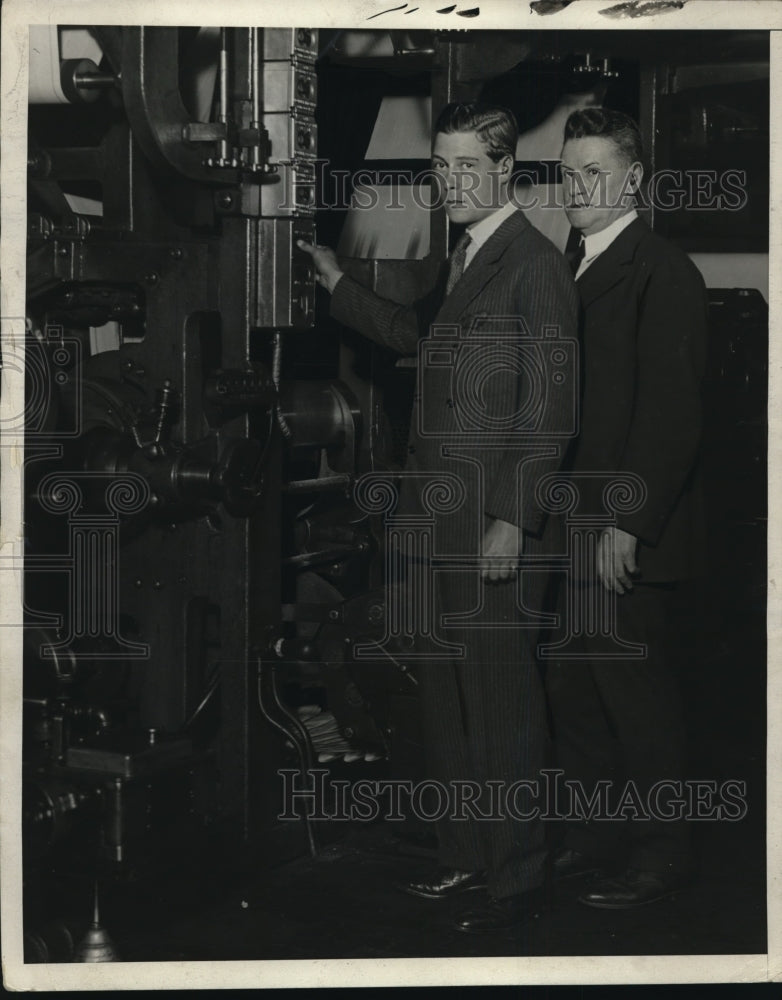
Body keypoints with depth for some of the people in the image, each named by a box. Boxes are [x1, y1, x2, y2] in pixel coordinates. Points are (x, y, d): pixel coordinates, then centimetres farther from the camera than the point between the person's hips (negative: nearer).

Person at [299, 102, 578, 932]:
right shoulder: (464, 257, 16)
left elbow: (548, 405, -17)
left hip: (492, 520, -9)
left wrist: (512, 520, -20)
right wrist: (339, 286, 28)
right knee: (445, 696, 14)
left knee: (502, 702, -2)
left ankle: (516, 877, 8)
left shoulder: (535, 265, -12)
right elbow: (413, 333, 35)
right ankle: (465, 854, 25)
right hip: (436, 513, 9)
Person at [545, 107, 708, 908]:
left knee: (636, 695, 1)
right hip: (567, 526, 8)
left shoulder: (662, 274, -12)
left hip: (627, 537, -8)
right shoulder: (569, 271, 14)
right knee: (571, 690, 13)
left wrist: (627, 525, -19)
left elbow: (672, 415, -17)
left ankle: (660, 851, 13)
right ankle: (596, 833, 26)